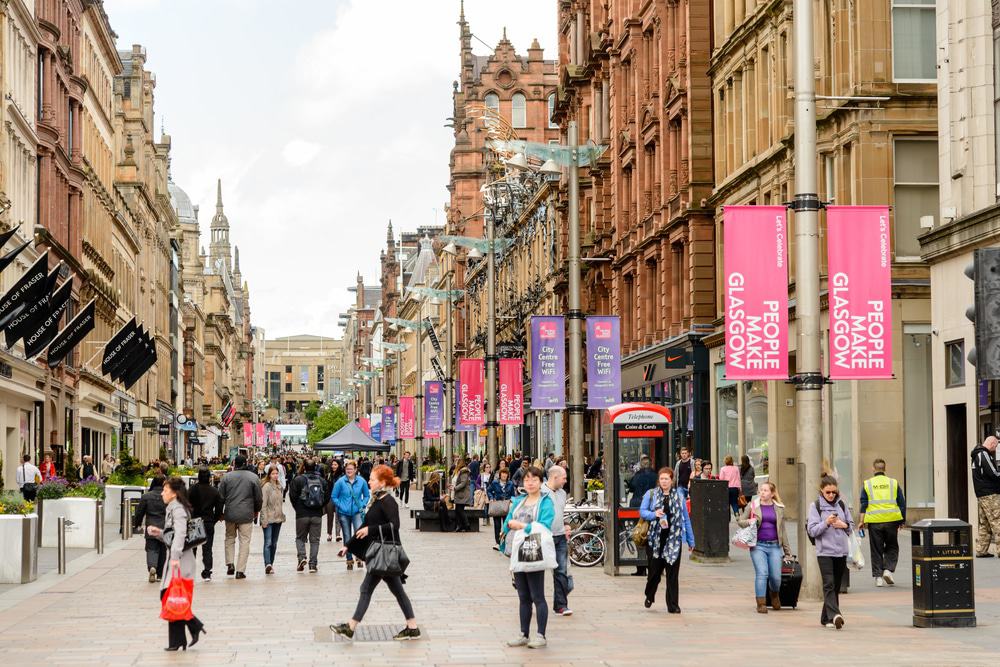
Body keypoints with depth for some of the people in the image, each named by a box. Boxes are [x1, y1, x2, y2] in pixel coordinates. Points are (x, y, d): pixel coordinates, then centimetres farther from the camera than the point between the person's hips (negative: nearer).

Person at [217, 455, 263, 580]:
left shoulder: (227, 476, 1)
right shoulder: (253, 477, -2)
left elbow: (221, 496, 2)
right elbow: (259, 498, 1)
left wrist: (220, 512, 14)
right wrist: (256, 511, 19)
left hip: (230, 514, 1)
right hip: (246, 515, -1)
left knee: (230, 538, 20)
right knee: (244, 541, 4)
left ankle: (230, 563, 6)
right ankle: (240, 570, 0)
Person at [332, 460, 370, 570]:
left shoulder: (361, 481, -2)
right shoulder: (340, 482, -6)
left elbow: (367, 495, 11)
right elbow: (334, 496, 1)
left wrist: (362, 505, -2)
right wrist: (340, 506, -9)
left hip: (357, 512, 0)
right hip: (344, 513, 0)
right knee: (347, 538, 7)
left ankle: (359, 557, -5)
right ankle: (349, 560, 20)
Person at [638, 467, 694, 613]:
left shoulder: (679, 497, 9)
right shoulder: (650, 494, 5)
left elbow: (685, 519, 12)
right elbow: (642, 511, 3)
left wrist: (690, 540, 12)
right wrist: (654, 514, -17)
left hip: (673, 539, 1)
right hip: (655, 538, -1)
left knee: (672, 573, -1)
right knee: (654, 570, 4)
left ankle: (673, 605, 4)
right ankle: (649, 596, 31)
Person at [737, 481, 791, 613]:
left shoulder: (779, 508, 11)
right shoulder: (752, 505, 5)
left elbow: (782, 531, 16)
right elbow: (740, 521, 11)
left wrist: (787, 551, 16)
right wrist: (749, 522, -12)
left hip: (774, 545, 2)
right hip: (758, 545, -2)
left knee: (776, 576, -1)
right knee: (762, 573, -14)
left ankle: (774, 595, 31)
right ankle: (761, 604, -5)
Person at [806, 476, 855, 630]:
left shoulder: (841, 504, 10)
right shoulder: (815, 506, 0)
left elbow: (852, 526, 16)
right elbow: (812, 530, -5)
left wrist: (844, 525, -5)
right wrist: (826, 523, -20)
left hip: (841, 551, 4)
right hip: (824, 552, -4)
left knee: (836, 586, 8)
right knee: (829, 584, -17)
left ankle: (826, 618, 17)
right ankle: (834, 615, -29)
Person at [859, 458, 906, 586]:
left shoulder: (867, 484, 3)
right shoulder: (894, 483, 6)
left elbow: (864, 504, -1)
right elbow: (902, 503, 8)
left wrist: (861, 521, 1)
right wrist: (902, 520, 15)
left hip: (874, 521, 0)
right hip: (891, 520, 0)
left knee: (876, 549, 8)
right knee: (892, 547, 14)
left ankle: (878, 576, 6)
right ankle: (889, 570, -5)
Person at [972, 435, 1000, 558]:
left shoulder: (977, 455, 19)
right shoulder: (984, 455, -13)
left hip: (981, 495, 10)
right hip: (990, 495, -10)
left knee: (984, 524, 11)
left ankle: (981, 551, 11)